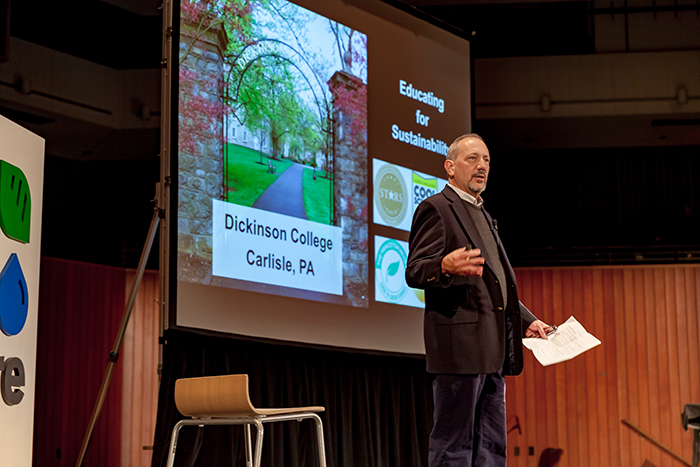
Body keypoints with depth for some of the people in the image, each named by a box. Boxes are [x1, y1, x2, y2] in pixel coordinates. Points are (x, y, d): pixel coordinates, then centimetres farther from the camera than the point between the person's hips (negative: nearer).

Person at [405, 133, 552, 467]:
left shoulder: (482, 215, 25)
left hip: (492, 350, 9)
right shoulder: (436, 208, -3)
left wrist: (527, 321, 21)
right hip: (460, 346, -9)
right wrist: (445, 266, -34)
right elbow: (414, 272, -13)